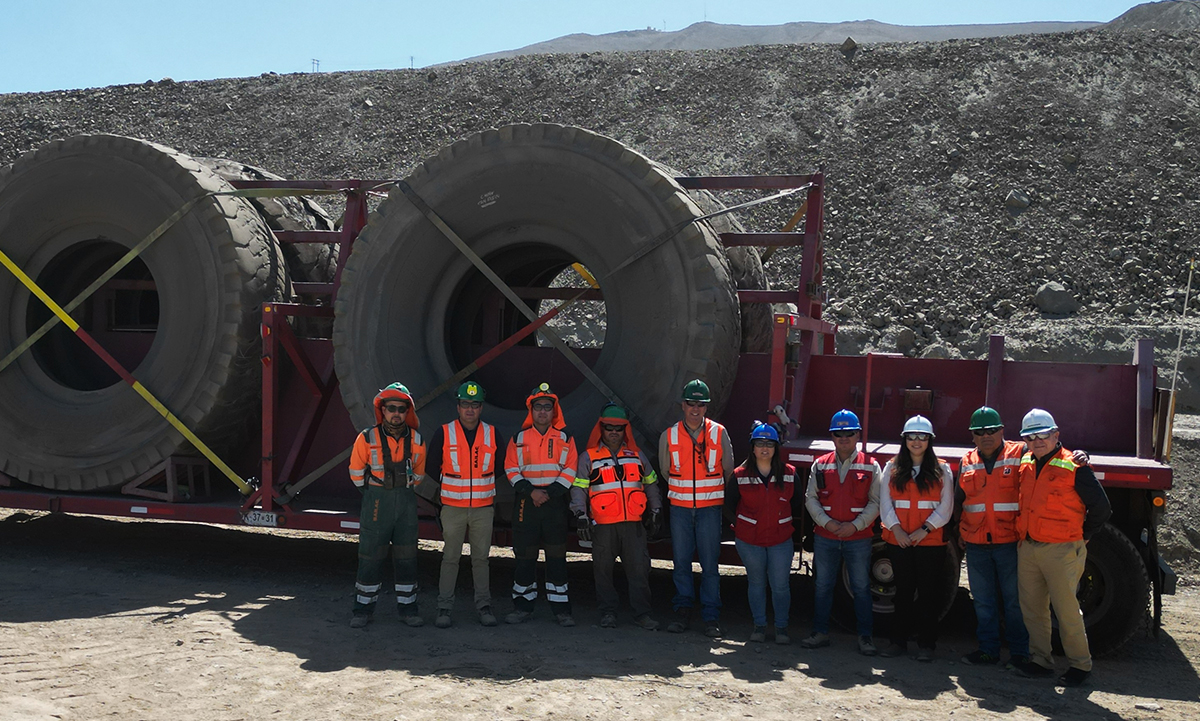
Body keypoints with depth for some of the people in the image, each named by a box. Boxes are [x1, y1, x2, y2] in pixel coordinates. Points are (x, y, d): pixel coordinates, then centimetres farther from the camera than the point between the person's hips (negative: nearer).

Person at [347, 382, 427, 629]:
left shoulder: (416, 441, 1)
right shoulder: (367, 439, -6)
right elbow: (356, 471, 6)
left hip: (406, 502, 2)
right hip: (376, 503, -2)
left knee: (407, 558, 6)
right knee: (370, 557, 2)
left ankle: (407, 608, 15)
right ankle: (364, 609, 12)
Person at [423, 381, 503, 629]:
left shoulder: (492, 434, 2)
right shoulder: (443, 434, -3)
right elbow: (431, 468, 6)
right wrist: (450, 487, 9)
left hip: (483, 508, 1)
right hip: (452, 508, -1)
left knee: (481, 558, 7)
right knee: (450, 558, 1)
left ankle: (484, 606, 15)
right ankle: (444, 608, 8)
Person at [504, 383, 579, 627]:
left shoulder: (564, 438, 6)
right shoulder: (519, 438, 7)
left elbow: (570, 470, 1)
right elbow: (511, 470, 4)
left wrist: (550, 493, -10)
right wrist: (530, 491, -10)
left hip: (555, 505, -1)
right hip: (526, 505, 1)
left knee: (557, 557, 0)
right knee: (525, 556, 3)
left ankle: (561, 608, 6)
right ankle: (522, 606, 14)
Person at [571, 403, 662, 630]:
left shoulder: (637, 455, 15)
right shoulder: (588, 457, 7)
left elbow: (651, 484, 22)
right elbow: (578, 488, 4)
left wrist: (656, 512, 17)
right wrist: (580, 515, -7)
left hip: (634, 523, 2)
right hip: (603, 525, -2)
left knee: (639, 567, -2)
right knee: (603, 569, 3)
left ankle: (642, 612, 5)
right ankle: (607, 612, 15)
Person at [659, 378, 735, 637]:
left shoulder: (719, 433, 1)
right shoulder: (669, 436, 3)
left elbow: (729, 470, 11)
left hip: (710, 507, -1)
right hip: (680, 508, 2)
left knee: (710, 564, -2)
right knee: (680, 562, 4)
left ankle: (711, 617, 4)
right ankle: (682, 611, 15)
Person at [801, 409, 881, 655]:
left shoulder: (870, 467, 1)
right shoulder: (820, 465, 6)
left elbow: (875, 502, -2)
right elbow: (811, 498, 5)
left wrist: (855, 525, -13)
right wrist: (827, 522, -10)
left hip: (859, 538, -2)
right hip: (825, 537, 2)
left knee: (861, 588, 4)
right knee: (823, 586, 10)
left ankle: (866, 637, 13)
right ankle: (820, 633, 20)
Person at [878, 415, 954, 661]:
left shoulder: (941, 470, 4)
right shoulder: (892, 469, 8)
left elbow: (945, 508, -1)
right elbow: (885, 503, 3)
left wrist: (924, 530, -12)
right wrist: (896, 529, -11)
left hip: (931, 542, -1)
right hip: (898, 541, 2)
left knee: (929, 594, 1)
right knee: (903, 592, 9)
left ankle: (926, 645, 10)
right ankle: (899, 641, 17)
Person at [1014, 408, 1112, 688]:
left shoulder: (1074, 467, -11)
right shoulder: (1025, 465, 8)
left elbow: (1101, 507, -6)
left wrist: (1081, 537, 1)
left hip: (1061, 550, -6)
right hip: (1026, 548, 6)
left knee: (1066, 609, 0)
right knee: (1032, 609, 11)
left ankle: (1080, 665, 14)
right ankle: (1040, 661, 22)